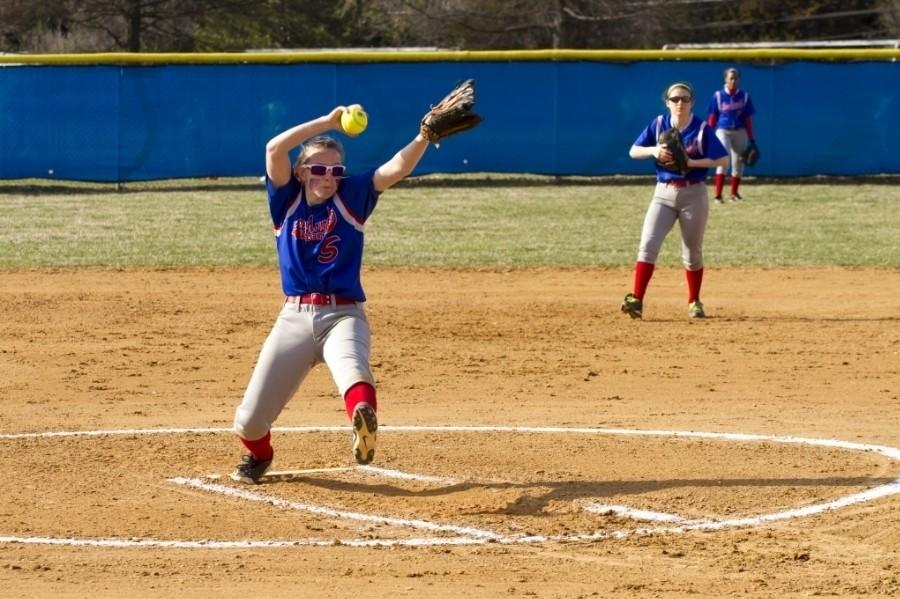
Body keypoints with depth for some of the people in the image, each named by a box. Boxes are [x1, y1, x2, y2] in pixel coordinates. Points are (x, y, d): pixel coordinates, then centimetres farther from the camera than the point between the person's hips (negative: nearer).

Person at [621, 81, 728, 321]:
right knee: (648, 244, -13)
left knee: (692, 251, 8)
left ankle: (694, 302, 24)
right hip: (663, 193, 2)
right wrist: (653, 151, -16)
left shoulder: (701, 129, -6)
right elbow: (633, 151, 4)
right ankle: (636, 300, -18)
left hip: (693, 194, -2)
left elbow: (723, 159, -8)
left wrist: (692, 162, -19)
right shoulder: (658, 124, 1)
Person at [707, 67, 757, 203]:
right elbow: (712, 118, 1)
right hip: (723, 131, -3)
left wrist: (751, 139, 6)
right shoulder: (718, 96, -1)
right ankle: (718, 195, -23)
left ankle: (734, 193, 27)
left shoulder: (744, 96, 5)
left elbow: (748, 119, 7)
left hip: (740, 132, 3)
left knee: (738, 163, 8)